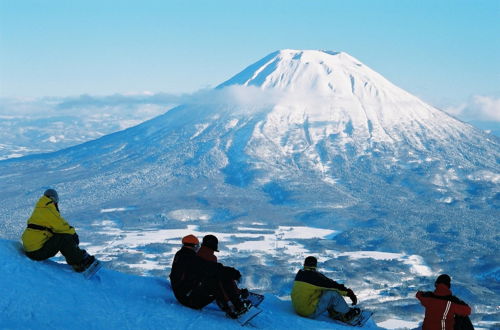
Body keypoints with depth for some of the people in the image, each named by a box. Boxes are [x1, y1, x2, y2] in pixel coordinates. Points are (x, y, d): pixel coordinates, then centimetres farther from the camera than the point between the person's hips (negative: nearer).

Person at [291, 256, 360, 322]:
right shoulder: (315, 276, -15)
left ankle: (335, 315, 18)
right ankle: (347, 314, 5)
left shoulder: (299, 275, 9)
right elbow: (332, 285, -12)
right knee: (332, 293, -9)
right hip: (311, 313, -9)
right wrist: (349, 292, -3)